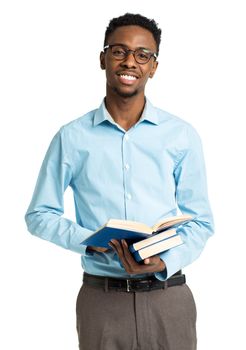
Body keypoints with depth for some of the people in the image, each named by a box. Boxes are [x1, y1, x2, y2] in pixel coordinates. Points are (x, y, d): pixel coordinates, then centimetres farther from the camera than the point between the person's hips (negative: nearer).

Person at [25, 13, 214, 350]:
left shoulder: (182, 136, 2)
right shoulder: (72, 137, 1)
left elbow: (201, 220, 4)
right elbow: (40, 214, 5)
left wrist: (166, 262, -14)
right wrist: (88, 241, -12)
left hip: (168, 296, 1)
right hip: (100, 298, 0)